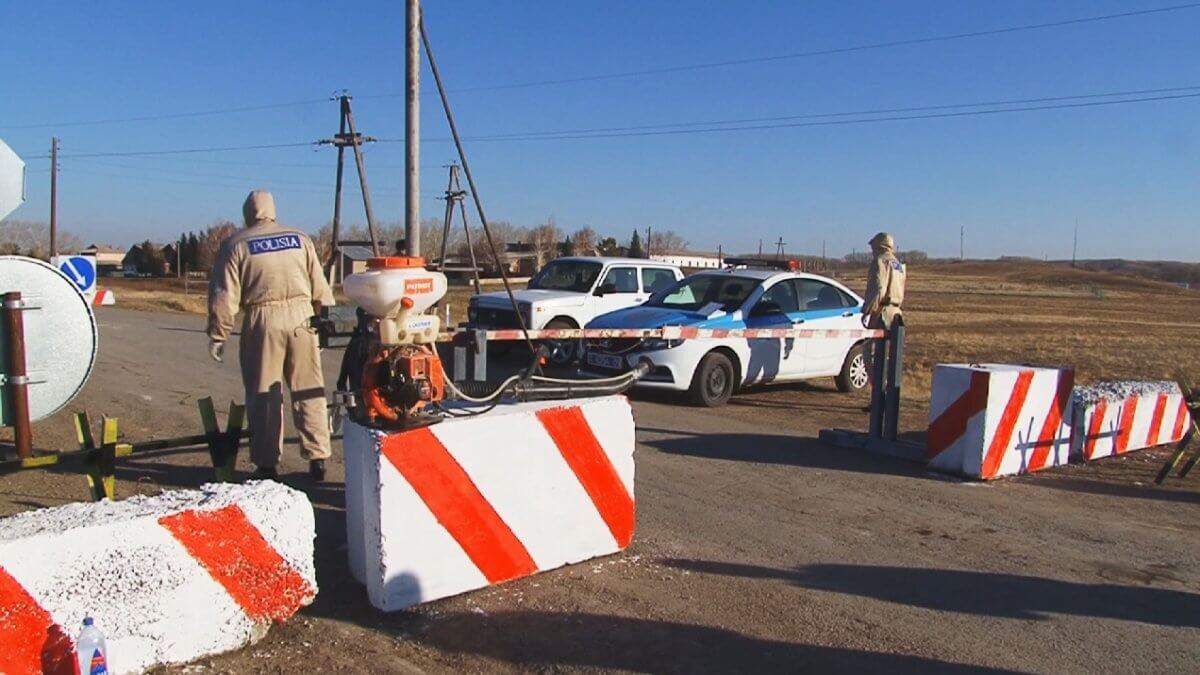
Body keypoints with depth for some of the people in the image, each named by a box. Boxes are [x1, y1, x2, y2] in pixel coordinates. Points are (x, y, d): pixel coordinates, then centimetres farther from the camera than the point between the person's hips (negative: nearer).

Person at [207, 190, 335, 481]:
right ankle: (317, 459, 8)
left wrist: (217, 336, 4)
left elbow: (224, 296, -1)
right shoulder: (300, 239, 11)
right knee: (309, 393, 7)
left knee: (263, 397, 6)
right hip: (301, 318, 2)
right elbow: (320, 288, 8)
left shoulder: (235, 245, 3)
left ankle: (266, 464, 9)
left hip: (262, 322, -2)